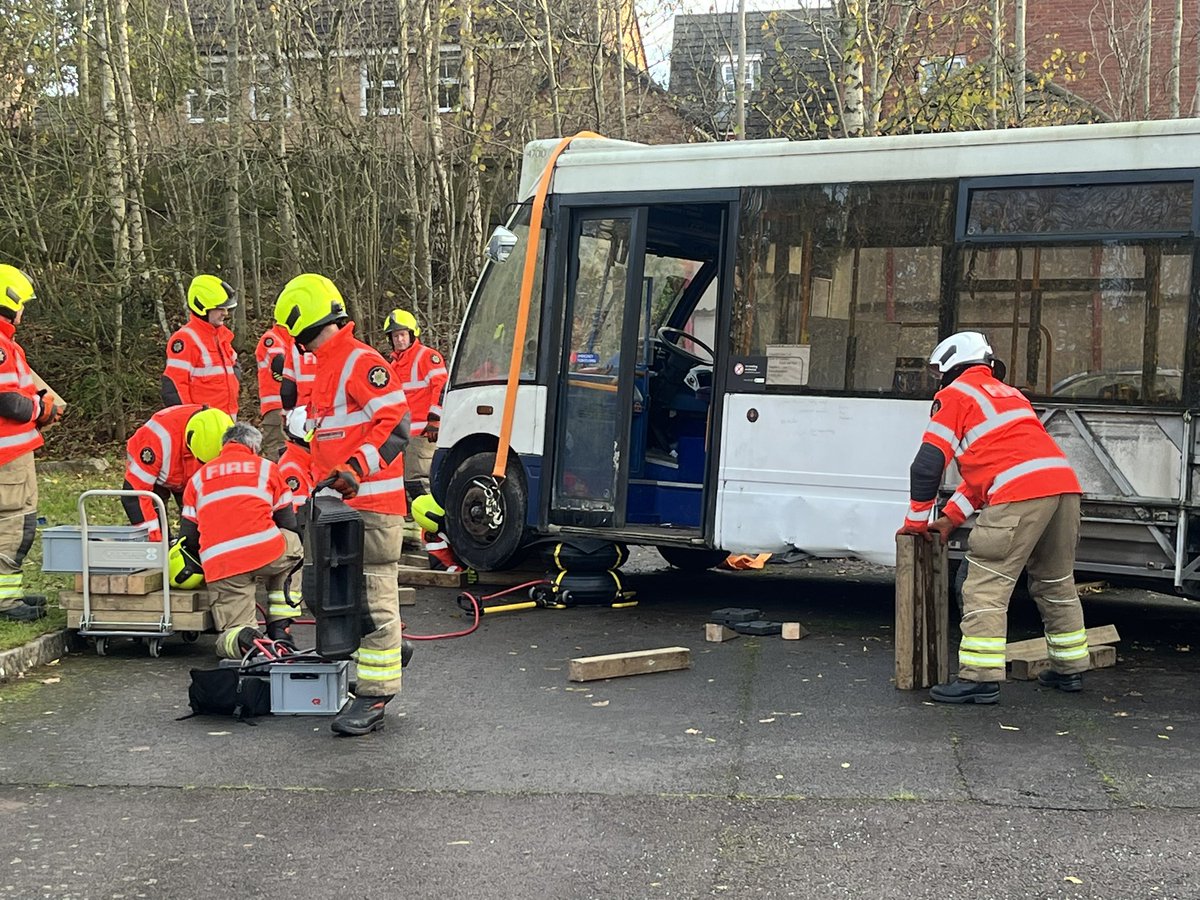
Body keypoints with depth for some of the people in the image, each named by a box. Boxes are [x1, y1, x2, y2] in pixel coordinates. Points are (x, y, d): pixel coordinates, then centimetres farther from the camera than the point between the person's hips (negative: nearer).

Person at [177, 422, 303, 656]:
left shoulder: (199, 476, 25)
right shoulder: (266, 467, 18)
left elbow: (188, 537, 21)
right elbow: (289, 524, 17)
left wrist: (202, 566, 39)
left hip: (219, 566, 2)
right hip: (266, 552, -2)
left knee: (231, 634, 12)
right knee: (294, 544, 33)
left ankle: (242, 640, -28)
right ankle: (280, 628, 20)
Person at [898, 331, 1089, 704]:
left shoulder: (955, 395, 8)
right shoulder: (1007, 393, 32)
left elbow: (928, 465, 2)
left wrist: (916, 521, 13)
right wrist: (951, 517, 27)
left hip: (1020, 494, -8)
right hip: (1063, 482, 8)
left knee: (986, 588, -6)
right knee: (1057, 584, 20)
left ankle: (980, 678, -10)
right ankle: (1069, 669, 29)